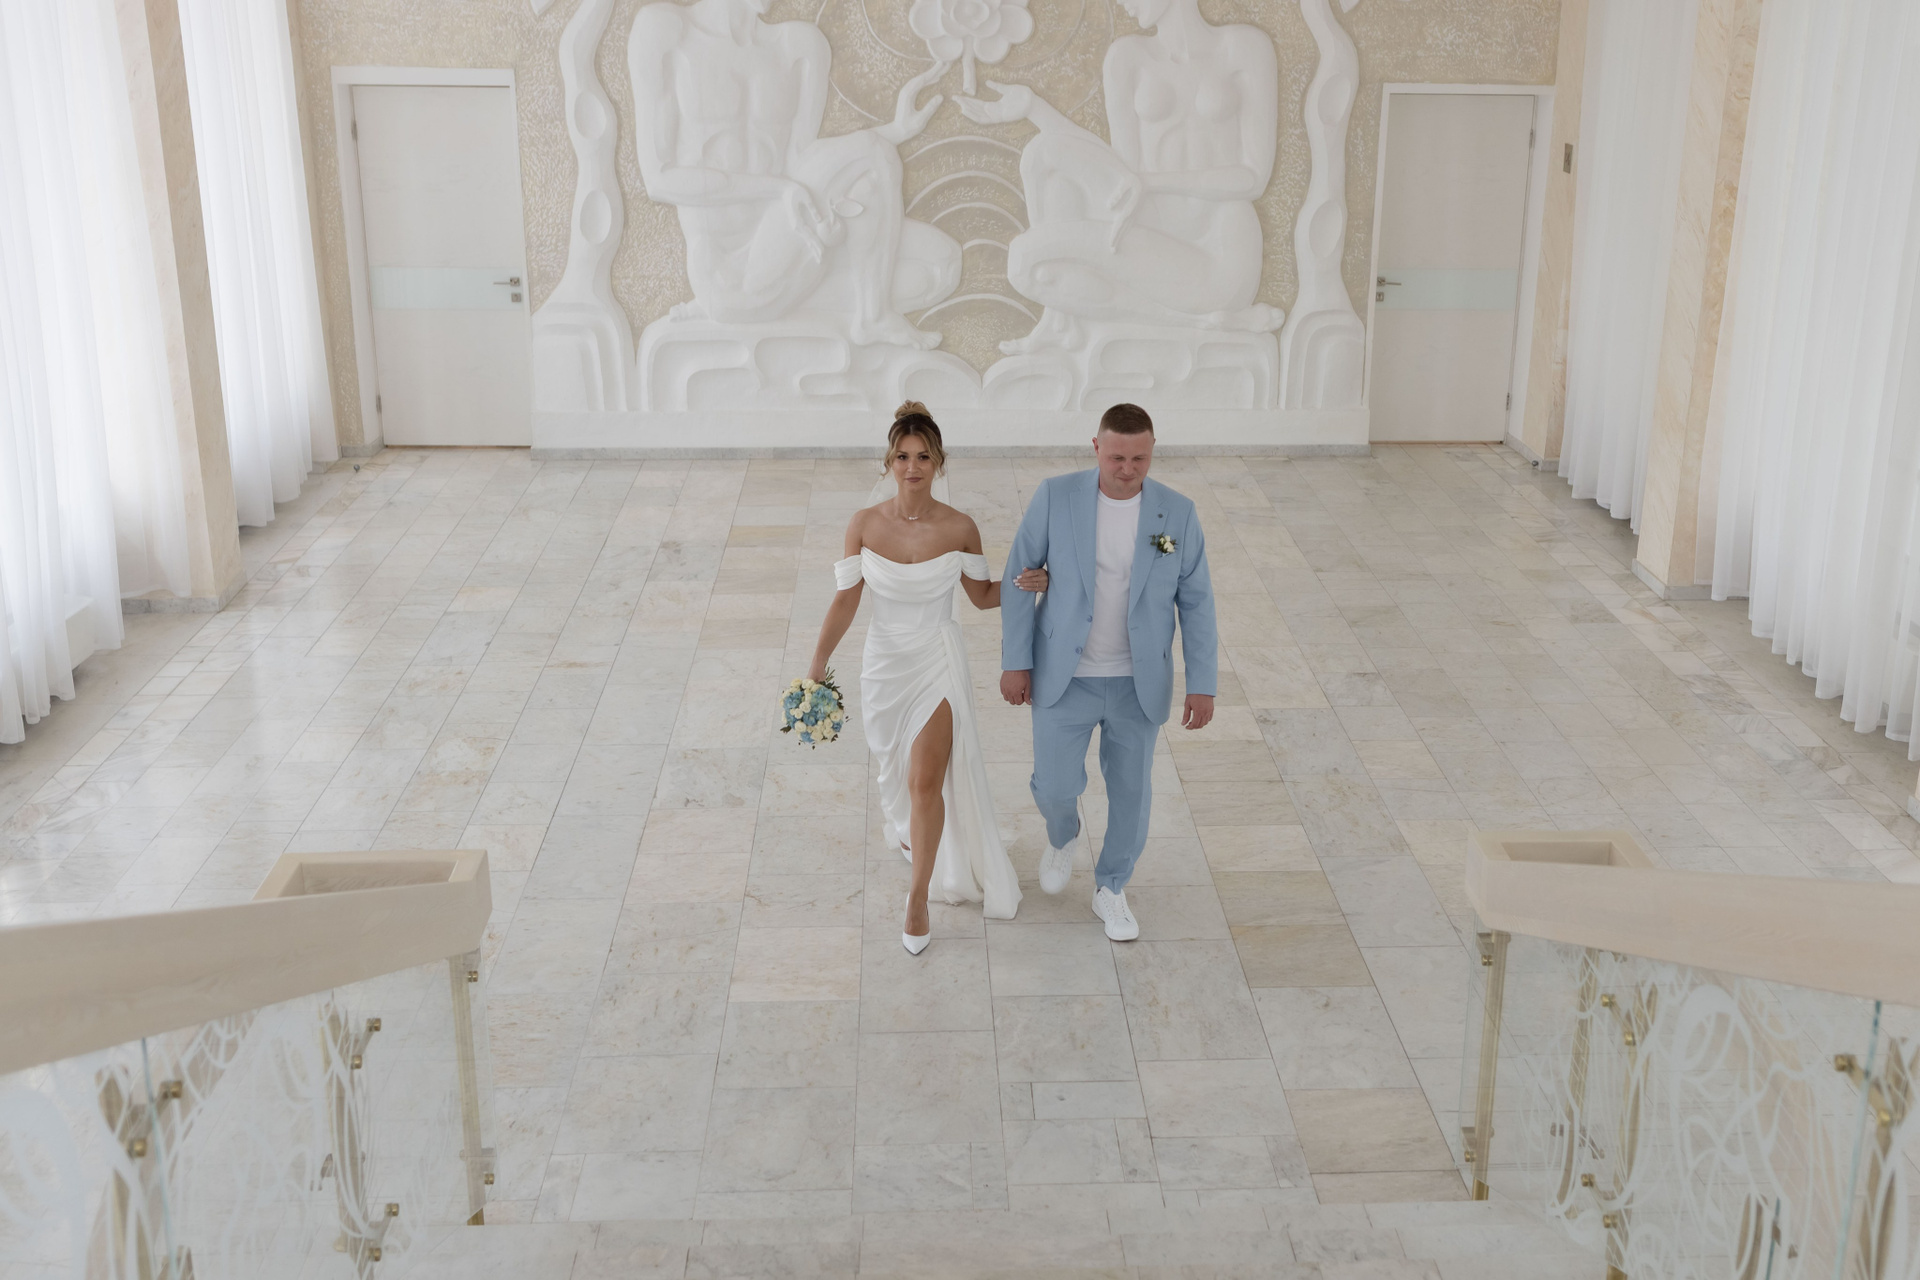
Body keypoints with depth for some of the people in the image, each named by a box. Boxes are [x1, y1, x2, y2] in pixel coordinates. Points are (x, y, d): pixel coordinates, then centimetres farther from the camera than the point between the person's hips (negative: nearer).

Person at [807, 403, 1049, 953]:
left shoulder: (959, 528, -13)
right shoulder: (864, 525, -11)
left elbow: (982, 595, 1)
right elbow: (845, 601, -3)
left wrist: (1020, 584, -18)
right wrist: (817, 667, -4)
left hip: (940, 664, -2)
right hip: (885, 660, 2)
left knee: (927, 782, -8)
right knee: (898, 766, 22)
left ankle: (919, 901, 6)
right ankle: (910, 826, 56)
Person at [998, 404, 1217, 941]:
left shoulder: (1177, 512, -10)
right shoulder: (1056, 496, -13)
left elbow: (1195, 601, -4)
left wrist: (1203, 684, -5)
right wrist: (1015, 661, -7)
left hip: (1138, 681, 1)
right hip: (1064, 676, -1)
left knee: (1131, 790, 11)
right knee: (1056, 786, 2)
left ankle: (1111, 890, 35)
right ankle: (1062, 837, 40)